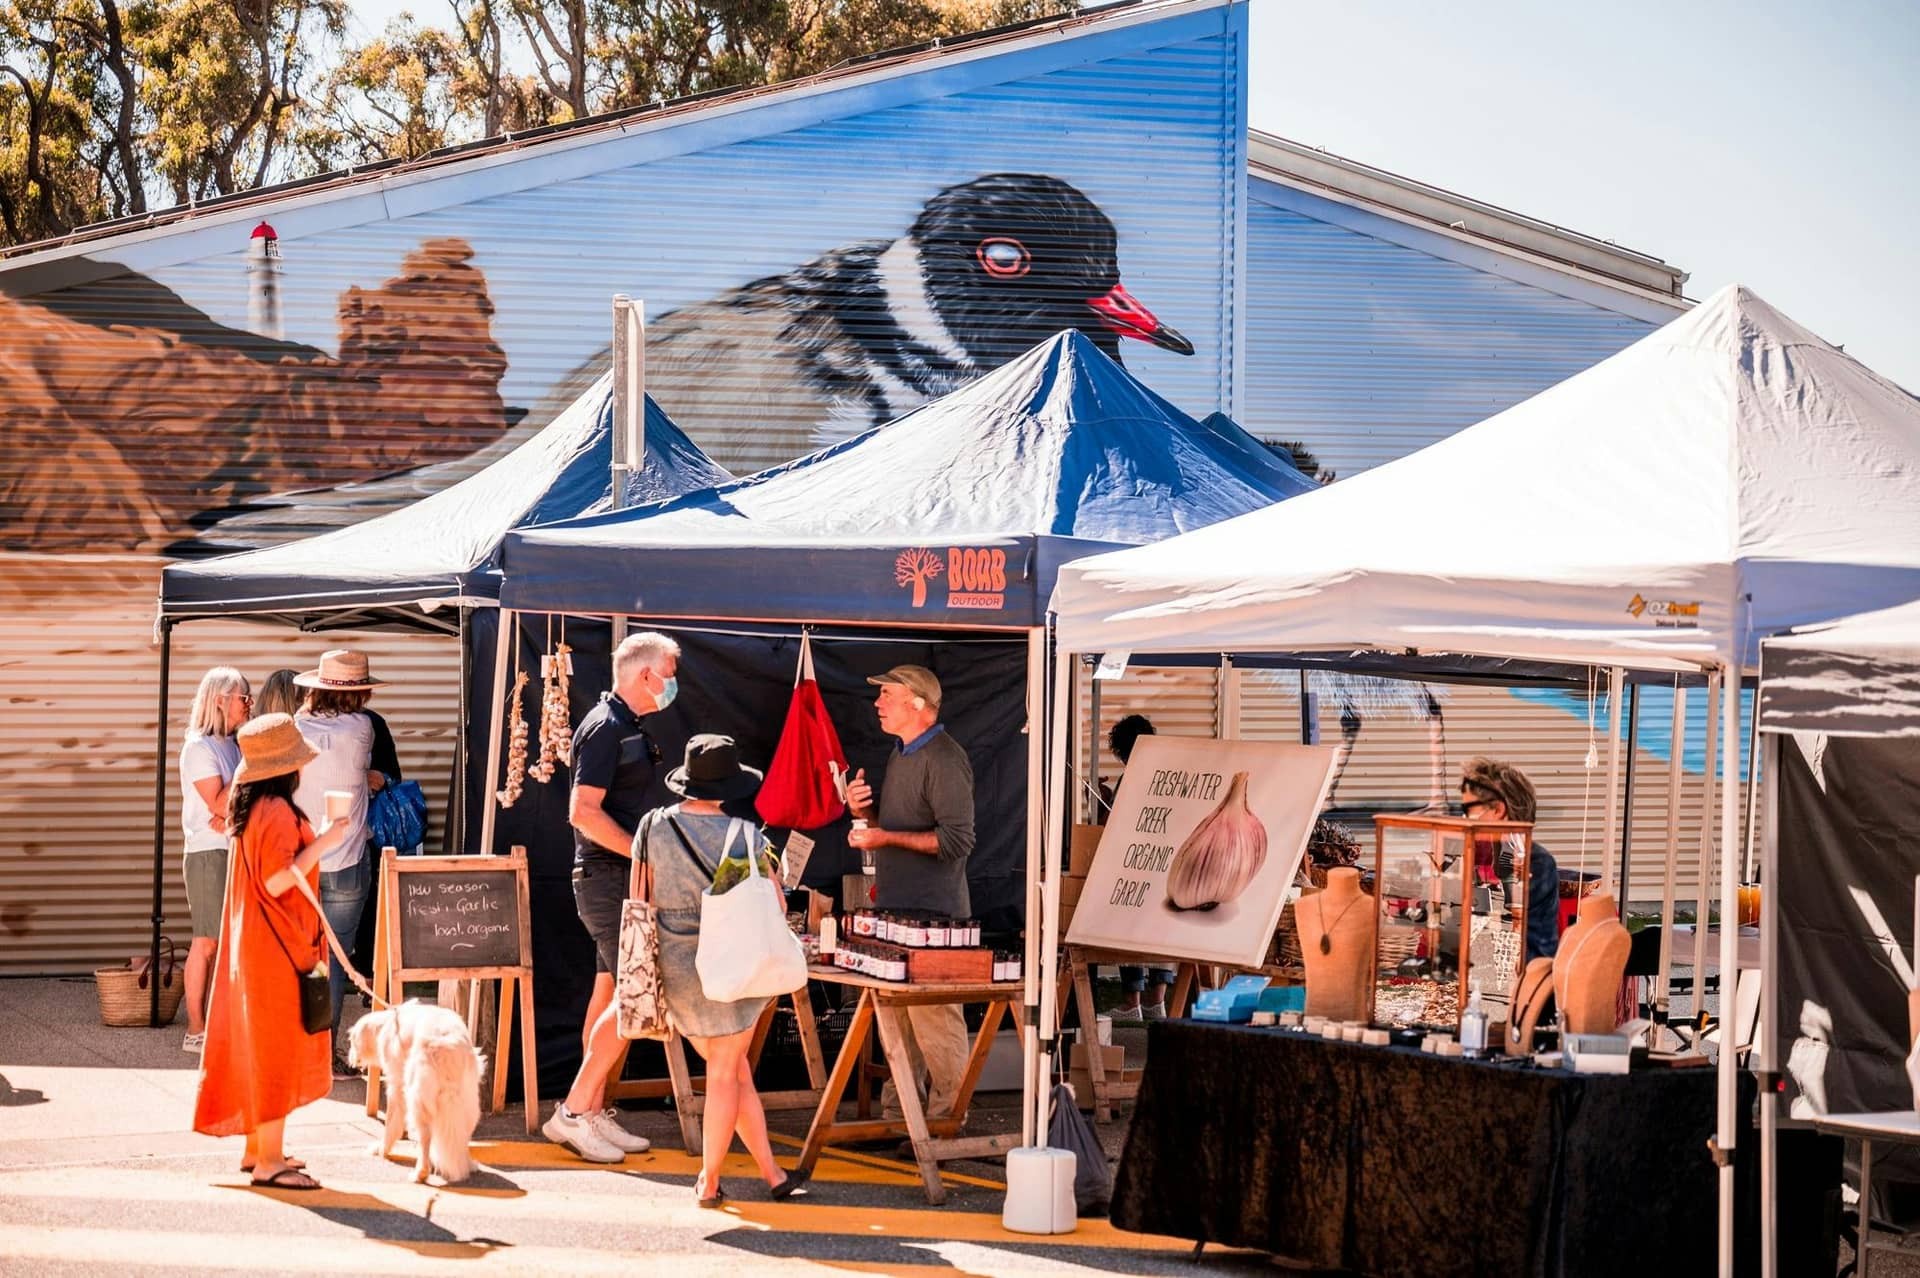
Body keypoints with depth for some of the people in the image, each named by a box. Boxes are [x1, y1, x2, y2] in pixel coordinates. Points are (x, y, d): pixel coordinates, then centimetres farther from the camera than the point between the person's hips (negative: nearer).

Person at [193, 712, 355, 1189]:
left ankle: (258, 1148, 22)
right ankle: (269, 1161, -3)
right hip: (277, 949, -10)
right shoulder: (277, 812, -20)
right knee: (277, 1047, -6)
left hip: (253, 944, 10)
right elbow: (275, 882, -24)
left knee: (258, 1044, 15)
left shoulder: (250, 806, 10)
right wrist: (321, 845, -21)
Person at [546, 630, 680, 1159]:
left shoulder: (626, 727, 17)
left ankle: (594, 1113, 15)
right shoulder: (606, 728, -14)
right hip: (607, 876, -10)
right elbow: (583, 811, -22)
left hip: (620, 877, 10)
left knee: (610, 995, 11)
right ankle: (573, 1112, -7)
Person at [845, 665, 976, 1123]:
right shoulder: (900, 755, 18)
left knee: (933, 1016, -7)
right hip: (896, 909, 10)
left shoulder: (944, 760, -13)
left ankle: (946, 1116, -2)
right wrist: (864, 811, 7)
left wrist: (886, 838, -18)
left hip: (932, 913, -10)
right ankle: (896, 1108, 19)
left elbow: (957, 840, -20)